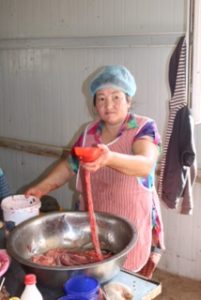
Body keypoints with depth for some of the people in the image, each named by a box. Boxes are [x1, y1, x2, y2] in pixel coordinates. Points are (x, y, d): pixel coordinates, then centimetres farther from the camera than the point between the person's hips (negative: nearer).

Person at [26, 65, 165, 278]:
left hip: (132, 226, -4)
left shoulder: (144, 128, -13)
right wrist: (42, 187, 1)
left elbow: (146, 164, -32)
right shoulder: (90, 132, 3)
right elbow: (70, 165, 14)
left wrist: (109, 158, -50)